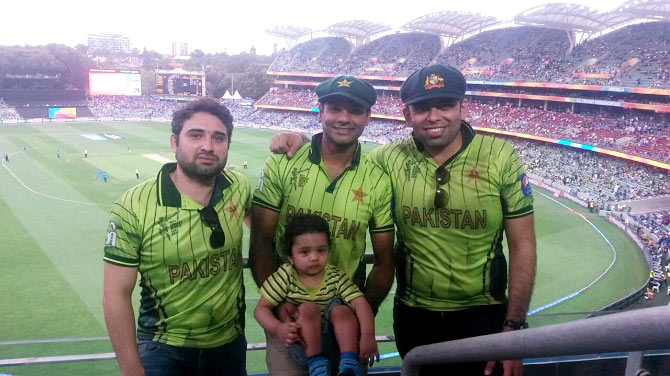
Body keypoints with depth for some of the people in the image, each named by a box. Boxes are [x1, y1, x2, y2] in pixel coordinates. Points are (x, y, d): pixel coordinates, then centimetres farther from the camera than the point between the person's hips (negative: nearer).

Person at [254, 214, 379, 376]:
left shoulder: (335, 276, -3)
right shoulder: (286, 276, -6)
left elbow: (360, 303, -14)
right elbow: (261, 308, -4)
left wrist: (368, 335, -30)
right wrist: (277, 328, -25)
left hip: (335, 338, 1)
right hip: (303, 342, -1)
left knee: (341, 310, -25)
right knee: (308, 308, -26)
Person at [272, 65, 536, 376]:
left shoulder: (499, 156, -10)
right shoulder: (391, 158, -6)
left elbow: (522, 246, -8)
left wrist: (513, 327, -10)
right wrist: (302, 141, -9)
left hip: (482, 317, -1)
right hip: (413, 316, 2)